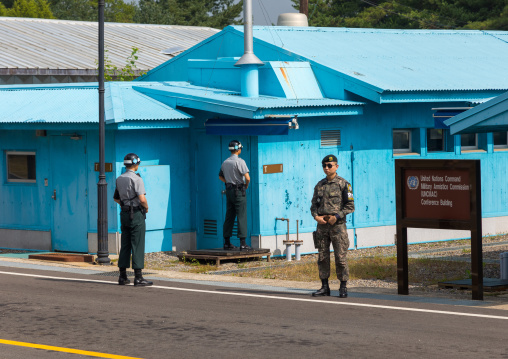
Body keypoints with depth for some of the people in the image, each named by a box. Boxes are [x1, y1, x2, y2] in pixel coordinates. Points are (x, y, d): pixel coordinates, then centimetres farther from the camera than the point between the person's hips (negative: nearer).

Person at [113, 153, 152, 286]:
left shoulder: (119, 179, 11)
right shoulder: (136, 179, -13)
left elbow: (116, 198, 23)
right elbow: (142, 199, -20)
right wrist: (146, 207, -2)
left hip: (124, 214, 7)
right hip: (136, 214, -7)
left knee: (125, 245, 10)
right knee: (138, 245, -6)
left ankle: (123, 276, 11)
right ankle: (138, 277, -8)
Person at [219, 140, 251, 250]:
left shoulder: (225, 162, 10)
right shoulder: (239, 161, -14)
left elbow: (220, 177, 24)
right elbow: (247, 178, -20)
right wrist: (246, 186, 0)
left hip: (229, 191, 7)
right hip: (239, 191, -7)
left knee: (229, 217, 10)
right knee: (241, 217, -5)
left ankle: (227, 242, 12)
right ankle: (242, 243, -8)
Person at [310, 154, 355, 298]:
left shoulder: (343, 184, -2)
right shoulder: (319, 185, 13)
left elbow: (350, 206, -4)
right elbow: (314, 204, 16)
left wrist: (336, 216, -15)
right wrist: (316, 216, -4)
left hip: (337, 225, -5)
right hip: (322, 226, 5)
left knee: (340, 258, -4)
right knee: (322, 257, 5)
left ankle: (343, 288, 2)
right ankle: (324, 287, 11)